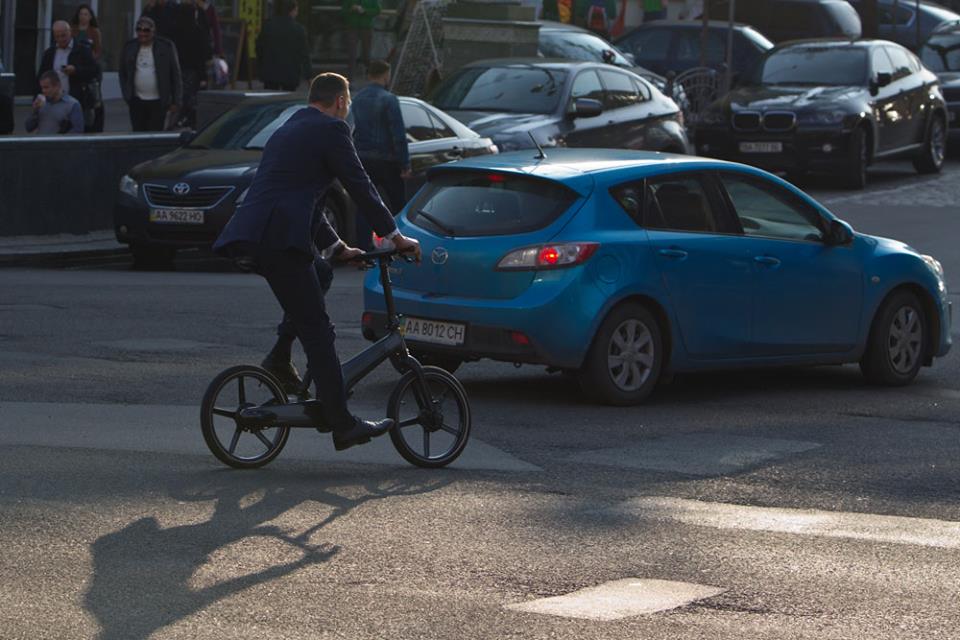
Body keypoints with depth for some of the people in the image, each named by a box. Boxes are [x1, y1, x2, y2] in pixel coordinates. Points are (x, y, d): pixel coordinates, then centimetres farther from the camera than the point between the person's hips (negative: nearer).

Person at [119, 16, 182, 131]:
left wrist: (176, 102, -2)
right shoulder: (129, 47, 6)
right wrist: (126, 95, 7)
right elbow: (122, 73, 16)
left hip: (158, 102, -3)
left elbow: (175, 75, 0)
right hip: (137, 101, 3)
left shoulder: (166, 47, -2)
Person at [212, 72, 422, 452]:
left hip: (254, 236, 9)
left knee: (320, 275, 32)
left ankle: (279, 357, 22)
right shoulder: (330, 130, 0)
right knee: (318, 332, -7)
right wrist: (395, 236, 6)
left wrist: (338, 248, 35)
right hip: (278, 238, -9)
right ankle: (343, 426, -7)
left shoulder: (288, 131, 28)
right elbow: (359, 187, -2)